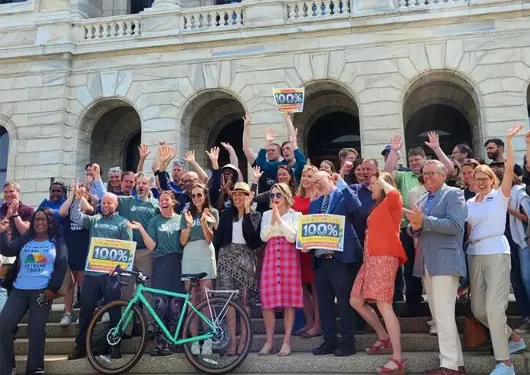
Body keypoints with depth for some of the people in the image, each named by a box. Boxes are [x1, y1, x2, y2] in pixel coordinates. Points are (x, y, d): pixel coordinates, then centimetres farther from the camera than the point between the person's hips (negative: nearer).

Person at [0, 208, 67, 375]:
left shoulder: (57, 243, 8)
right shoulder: (24, 240, 16)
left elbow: (61, 267, 0)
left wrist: (52, 289, -8)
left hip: (42, 291, -3)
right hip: (19, 290, 3)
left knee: (36, 329, -4)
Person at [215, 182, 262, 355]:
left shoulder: (255, 216, 6)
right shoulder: (226, 214, 13)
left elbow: (255, 240, -11)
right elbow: (218, 238, 11)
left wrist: (247, 213, -12)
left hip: (245, 257, -2)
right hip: (226, 257, 2)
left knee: (244, 299, -2)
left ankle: (243, 340, 3)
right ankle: (232, 340, 0)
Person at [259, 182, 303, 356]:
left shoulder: (296, 215, 5)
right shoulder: (267, 215, 13)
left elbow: (292, 237, -9)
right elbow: (264, 237, 1)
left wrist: (280, 219, -12)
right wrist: (272, 220, -11)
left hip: (289, 258, -2)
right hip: (271, 258, 2)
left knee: (289, 300, -2)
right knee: (268, 300, -2)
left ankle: (287, 341, 5)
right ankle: (269, 341, 9)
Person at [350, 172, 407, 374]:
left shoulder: (391, 202, -2)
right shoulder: (378, 207, 25)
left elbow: (394, 192, -26)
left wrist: (382, 180, -9)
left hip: (384, 257, -10)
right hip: (371, 258, 10)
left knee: (383, 305, -17)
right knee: (356, 300, 11)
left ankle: (397, 359, -16)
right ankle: (383, 337, 26)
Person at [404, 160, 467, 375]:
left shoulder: (453, 194, -3)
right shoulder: (422, 200, 19)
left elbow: (454, 225, -17)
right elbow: (415, 231, 17)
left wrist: (423, 221, -22)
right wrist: (414, 227, -6)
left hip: (445, 262, -8)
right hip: (426, 263, 8)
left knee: (444, 315, -9)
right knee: (438, 316, 12)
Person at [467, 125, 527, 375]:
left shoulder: (500, 195, 1)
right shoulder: (470, 202, 14)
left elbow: (509, 168, -13)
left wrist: (508, 140, -18)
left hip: (496, 252, -6)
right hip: (474, 254, 6)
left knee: (494, 307, -12)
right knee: (478, 309, 7)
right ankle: (513, 338, 31)